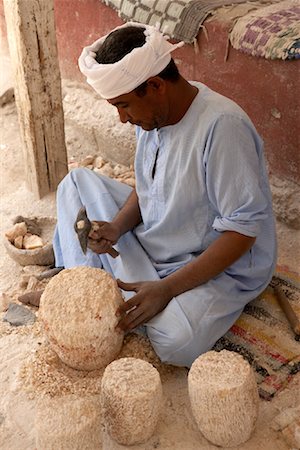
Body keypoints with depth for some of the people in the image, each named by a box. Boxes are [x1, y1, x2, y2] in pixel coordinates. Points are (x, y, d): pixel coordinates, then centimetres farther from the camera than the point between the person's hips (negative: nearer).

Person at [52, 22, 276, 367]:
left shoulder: (221, 125, -28)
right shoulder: (153, 112, -3)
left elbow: (242, 231, -26)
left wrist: (165, 289, -28)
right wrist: (117, 226, -11)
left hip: (220, 265, -7)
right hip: (153, 242, 8)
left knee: (175, 344, -35)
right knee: (78, 181, 5)